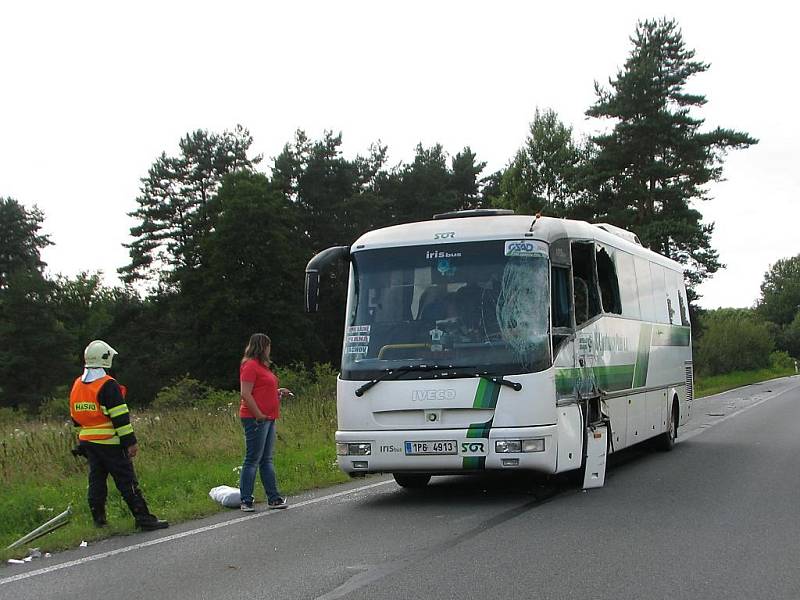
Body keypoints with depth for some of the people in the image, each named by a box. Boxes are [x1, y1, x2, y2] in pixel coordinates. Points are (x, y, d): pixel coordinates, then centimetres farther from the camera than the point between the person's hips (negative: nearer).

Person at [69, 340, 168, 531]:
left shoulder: (77, 386, 11)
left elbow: (75, 417, 17)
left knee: (96, 480, 14)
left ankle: (98, 519, 18)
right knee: (127, 481, -5)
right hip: (109, 442, -7)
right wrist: (130, 442, -15)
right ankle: (144, 519, -4)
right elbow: (120, 417, -17)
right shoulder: (107, 385, -15)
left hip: (87, 442, 7)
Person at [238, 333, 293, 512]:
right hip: (256, 419, -10)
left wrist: (278, 391, 17)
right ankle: (246, 500, -2)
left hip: (268, 419, 10)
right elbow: (246, 394, -19)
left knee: (266, 460, 13)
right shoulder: (250, 366, -12)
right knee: (253, 460, -6)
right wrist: (259, 415, -20)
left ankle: (273, 498, 17)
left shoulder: (261, 366, 19)